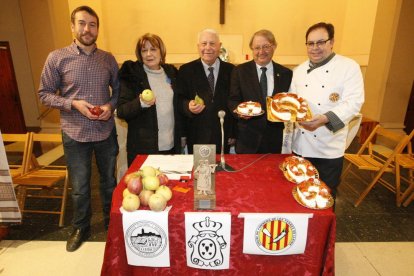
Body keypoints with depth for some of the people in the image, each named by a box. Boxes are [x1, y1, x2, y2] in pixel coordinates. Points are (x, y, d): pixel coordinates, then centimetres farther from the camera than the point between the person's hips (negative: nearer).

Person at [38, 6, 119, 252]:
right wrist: (73, 104, -18)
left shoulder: (108, 59, 1)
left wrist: (111, 105, -11)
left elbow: (118, 89, 9)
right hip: (75, 134, -2)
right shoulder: (57, 58, -6)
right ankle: (81, 228, 37)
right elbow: (45, 94, -3)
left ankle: (112, 223, 40)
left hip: (106, 132, 2)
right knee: (80, 188, 12)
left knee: (109, 181, 17)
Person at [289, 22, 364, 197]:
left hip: (329, 149, -4)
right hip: (301, 145, 4)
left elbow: (353, 103, -15)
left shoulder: (349, 67, -6)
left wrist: (325, 119, -30)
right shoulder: (299, 70, 9)